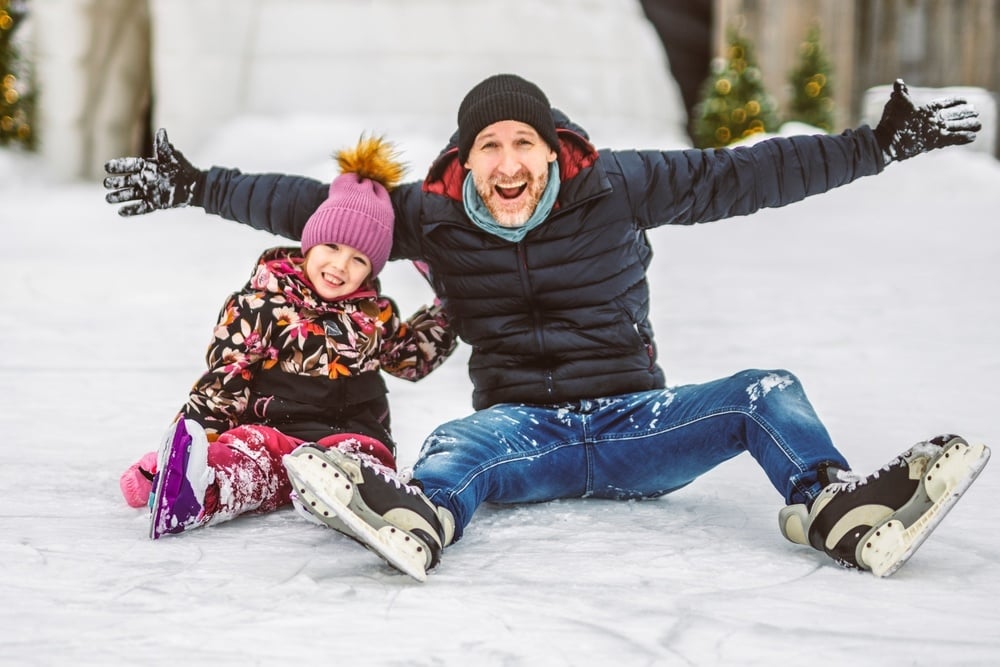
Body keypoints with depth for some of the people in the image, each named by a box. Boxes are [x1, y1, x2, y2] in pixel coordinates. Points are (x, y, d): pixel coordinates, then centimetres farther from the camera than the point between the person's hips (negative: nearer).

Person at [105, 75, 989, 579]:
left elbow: (736, 176, -1)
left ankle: (838, 505, -45)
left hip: (634, 423, 2)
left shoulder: (614, 188, -1)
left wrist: (881, 143, -4)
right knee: (454, 449, -34)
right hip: (523, 429, -1)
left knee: (766, 394, -19)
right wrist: (194, 187, 4)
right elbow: (312, 205, 8)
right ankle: (416, 517, -68)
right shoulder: (432, 217, 2)